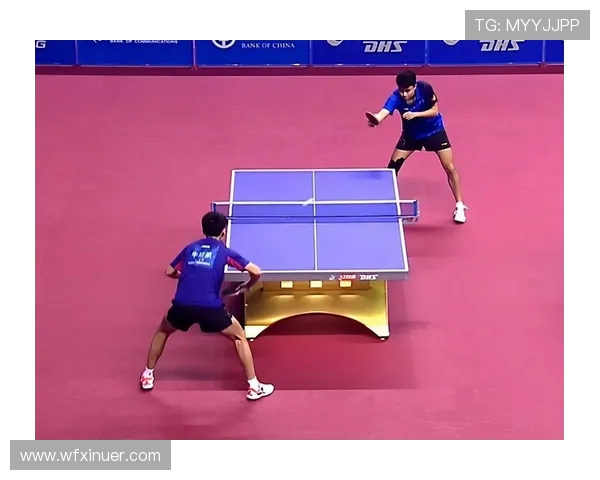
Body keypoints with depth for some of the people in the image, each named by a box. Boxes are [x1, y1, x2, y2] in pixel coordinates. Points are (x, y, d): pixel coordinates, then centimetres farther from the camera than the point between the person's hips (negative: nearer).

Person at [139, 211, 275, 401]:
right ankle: (254, 387, 16)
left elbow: (169, 272, 28)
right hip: (210, 307, -2)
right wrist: (247, 286, 26)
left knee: (162, 331, 34)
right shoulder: (225, 252, 11)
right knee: (239, 337, 19)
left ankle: (147, 376, 36)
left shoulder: (190, 248, 20)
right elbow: (256, 272, 6)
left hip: (182, 305, 3)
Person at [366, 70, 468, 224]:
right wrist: (376, 119, -73)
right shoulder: (396, 97, -31)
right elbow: (383, 112, -49)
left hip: (434, 130, -1)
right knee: (392, 166, -3)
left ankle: (459, 206, 11)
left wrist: (415, 114, -36)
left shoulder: (425, 88, -29)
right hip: (411, 134, 1)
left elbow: (434, 111, -20)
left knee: (449, 167, -4)